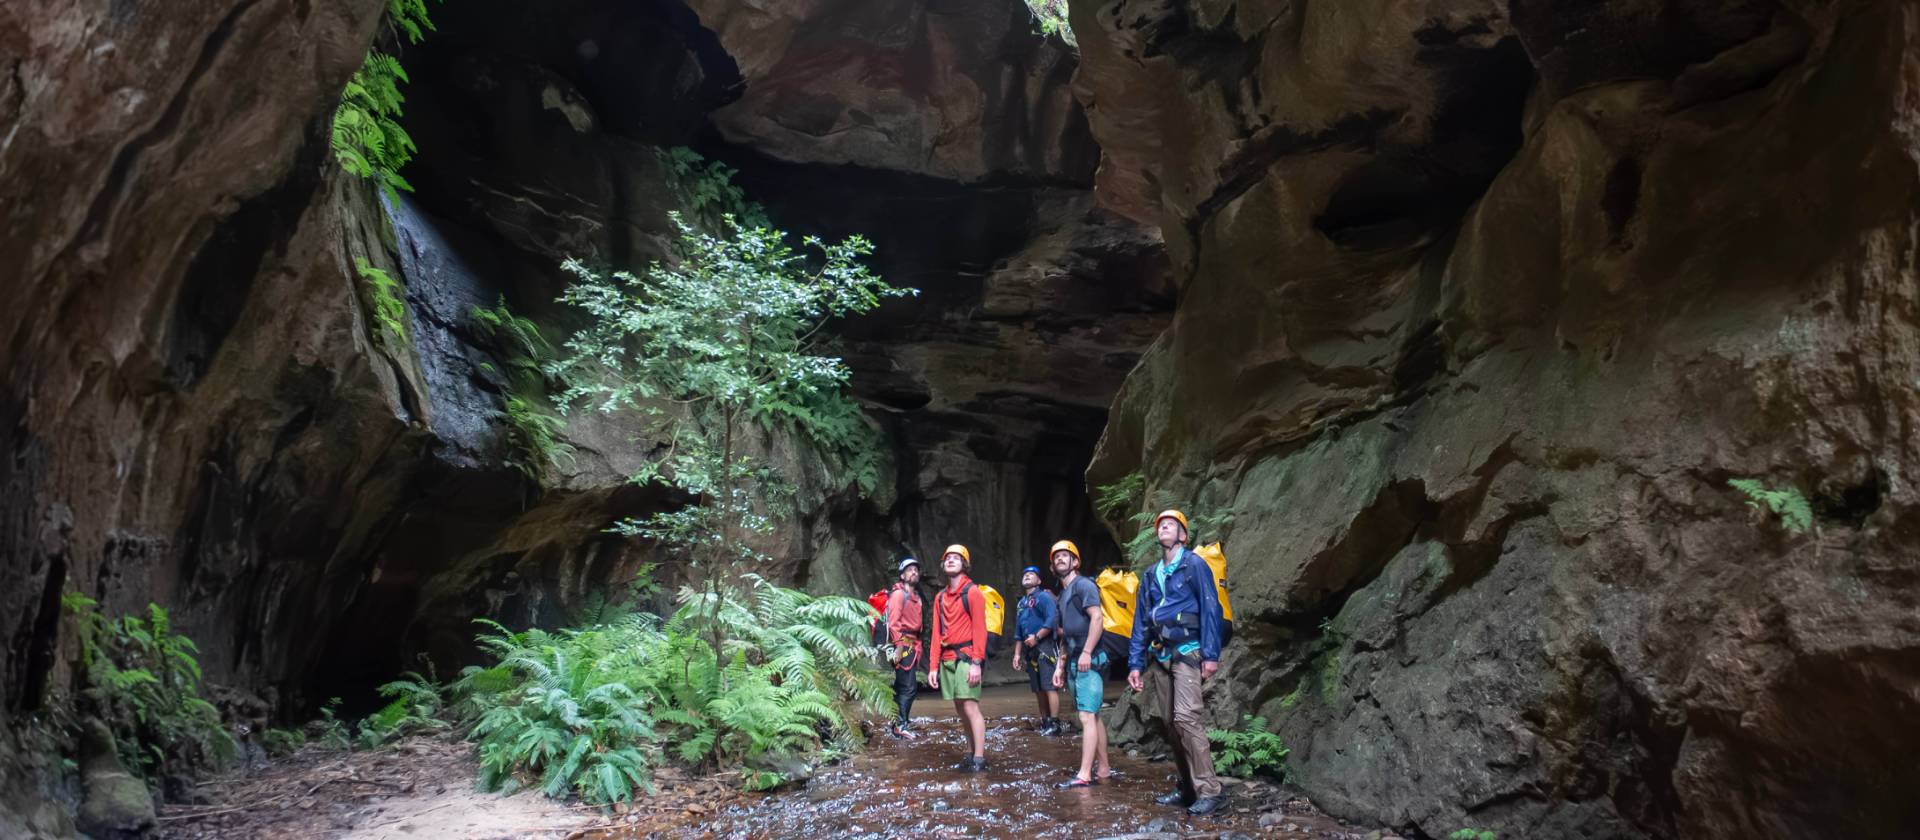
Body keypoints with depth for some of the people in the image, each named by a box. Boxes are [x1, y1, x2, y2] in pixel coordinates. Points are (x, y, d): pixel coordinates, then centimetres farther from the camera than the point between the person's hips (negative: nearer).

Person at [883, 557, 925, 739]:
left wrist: (917, 648, 16)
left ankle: (897, 720, 19)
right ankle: (900, 725, -7)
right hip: (902, 645, -9)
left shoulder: (916, 596, 19)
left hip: (912, 646, 9)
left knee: (907, 686, 11)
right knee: (908, 687, -10)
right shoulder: (899, 594, -8)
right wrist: (899, 646, -21)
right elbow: (893, 622, -15)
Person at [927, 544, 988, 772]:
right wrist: (933, 666, 8)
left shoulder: (972, 592, -4)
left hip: (966, 657, -7)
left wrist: (976, 663, -17)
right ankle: (973, 754, 14)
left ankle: (979, 759, -7)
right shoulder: (940, 597, 15)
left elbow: (980, 629, -10)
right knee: (960, 710, 8)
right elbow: (937, 634, 14)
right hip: (947, 659, 7)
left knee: (970, 706, -10)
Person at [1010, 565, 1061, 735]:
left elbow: (1052, 619, -18)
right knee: (1038, 689, 9)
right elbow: (1018, 631, 23)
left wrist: (1037, 637, -17)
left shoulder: (1043, 597, -4)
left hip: (1044, 646, -8)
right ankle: (1045, 722, 15)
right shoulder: (1022, 602, 20)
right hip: (1029, 650, 8)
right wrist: (1017, 653, 18)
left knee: (1049, 686, -11)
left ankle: (1054, 723, -9)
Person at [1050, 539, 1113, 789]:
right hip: (1075, 663, 9)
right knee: (1093, 716, 11)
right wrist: (1060, 665, 20)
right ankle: (1104, 768, 17)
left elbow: (1097, 618, -18)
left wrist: (1087, 652, -23)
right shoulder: (1063, 593, 20)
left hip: (1089, 661, -9)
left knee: (1087, 717, -11)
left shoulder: (1083, 585, -6)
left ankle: (1084, 775, -14)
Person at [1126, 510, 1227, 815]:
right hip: (1162, 656, 7)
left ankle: (1209, 791, -15)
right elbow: (1141, 621, 17)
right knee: (1171, 723, 7)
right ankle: (1188, 788, 16)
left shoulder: (1194, 565, -2)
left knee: (1186, 717, -19)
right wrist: (1135, 664, 11)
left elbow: (1210, 608, -9)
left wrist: (1211, 654, -17)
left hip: (1188, 652, -7)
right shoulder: (1150, 575, 17)